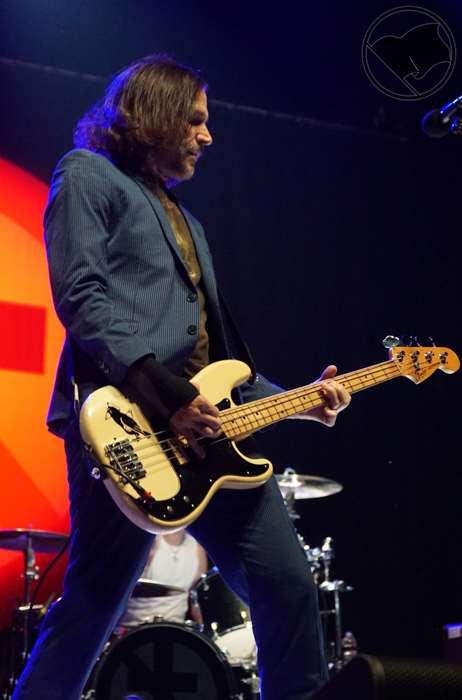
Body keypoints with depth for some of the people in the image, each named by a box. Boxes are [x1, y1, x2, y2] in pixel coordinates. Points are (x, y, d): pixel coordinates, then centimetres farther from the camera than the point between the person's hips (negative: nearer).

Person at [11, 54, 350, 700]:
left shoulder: (184, 221, 31)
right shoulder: (88, 174, 7)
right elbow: (80, 297, -10)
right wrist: (163, 393, -18)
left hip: (205, 430, 8)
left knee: (288, 586, 2)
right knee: (92, 607, -6)